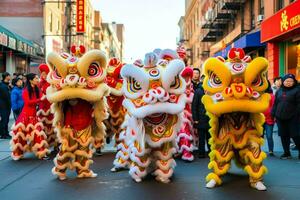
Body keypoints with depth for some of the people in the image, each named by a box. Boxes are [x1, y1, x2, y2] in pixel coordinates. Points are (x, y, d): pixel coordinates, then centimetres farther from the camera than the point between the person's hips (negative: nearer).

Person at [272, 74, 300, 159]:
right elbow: (275, 104, 15)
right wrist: (274, 115, 10)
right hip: (280, 118, 5)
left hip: (292, 118, -5)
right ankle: (286, 152, 21)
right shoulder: (279, 91, 12)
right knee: (284, 136, 10)